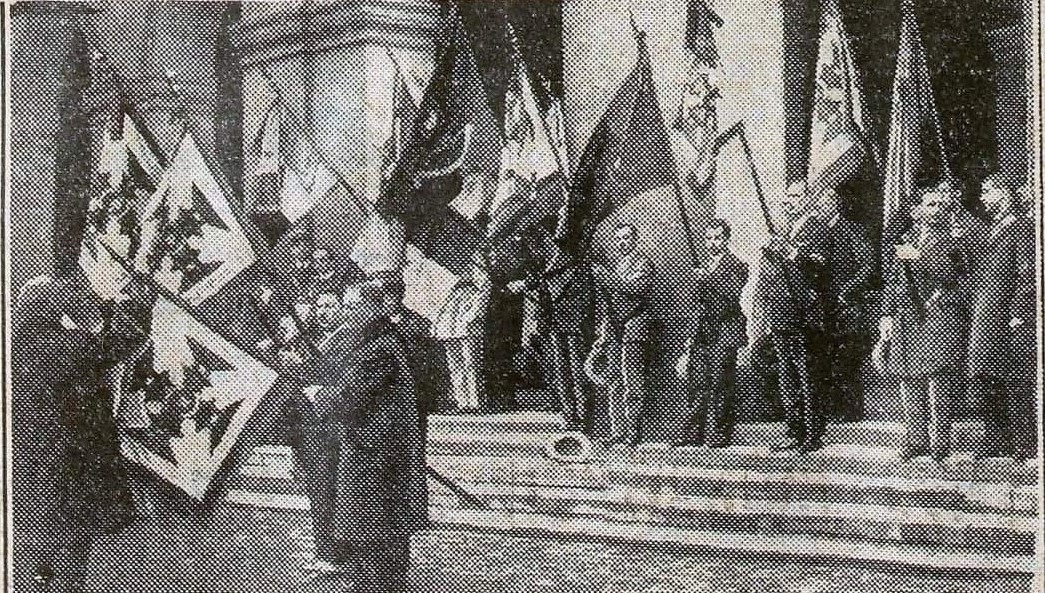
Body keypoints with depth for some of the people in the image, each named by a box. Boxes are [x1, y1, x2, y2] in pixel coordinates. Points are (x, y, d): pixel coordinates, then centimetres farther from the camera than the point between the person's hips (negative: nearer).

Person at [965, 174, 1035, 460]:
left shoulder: (1021, 227, -4)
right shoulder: (991, 230, 21)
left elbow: (1028, 275, -11)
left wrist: (1017, 314, -16)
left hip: (998, 313, -8)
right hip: (979, 313, 8)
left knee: (986, 375, -11)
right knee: (978, 375, 5)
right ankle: (995, 438, 12)